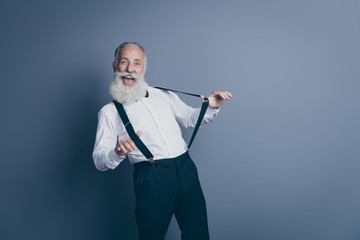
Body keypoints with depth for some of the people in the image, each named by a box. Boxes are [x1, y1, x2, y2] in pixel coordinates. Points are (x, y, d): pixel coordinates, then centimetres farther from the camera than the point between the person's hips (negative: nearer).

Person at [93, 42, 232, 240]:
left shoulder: (164, 95, 16)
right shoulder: (109, 112, 5)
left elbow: (189, 118, 25)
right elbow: (99, 160, -1)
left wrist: (211, 108, 6)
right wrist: (118, 152, -22)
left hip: (186, 169, 4)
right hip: (151, 177, -3)